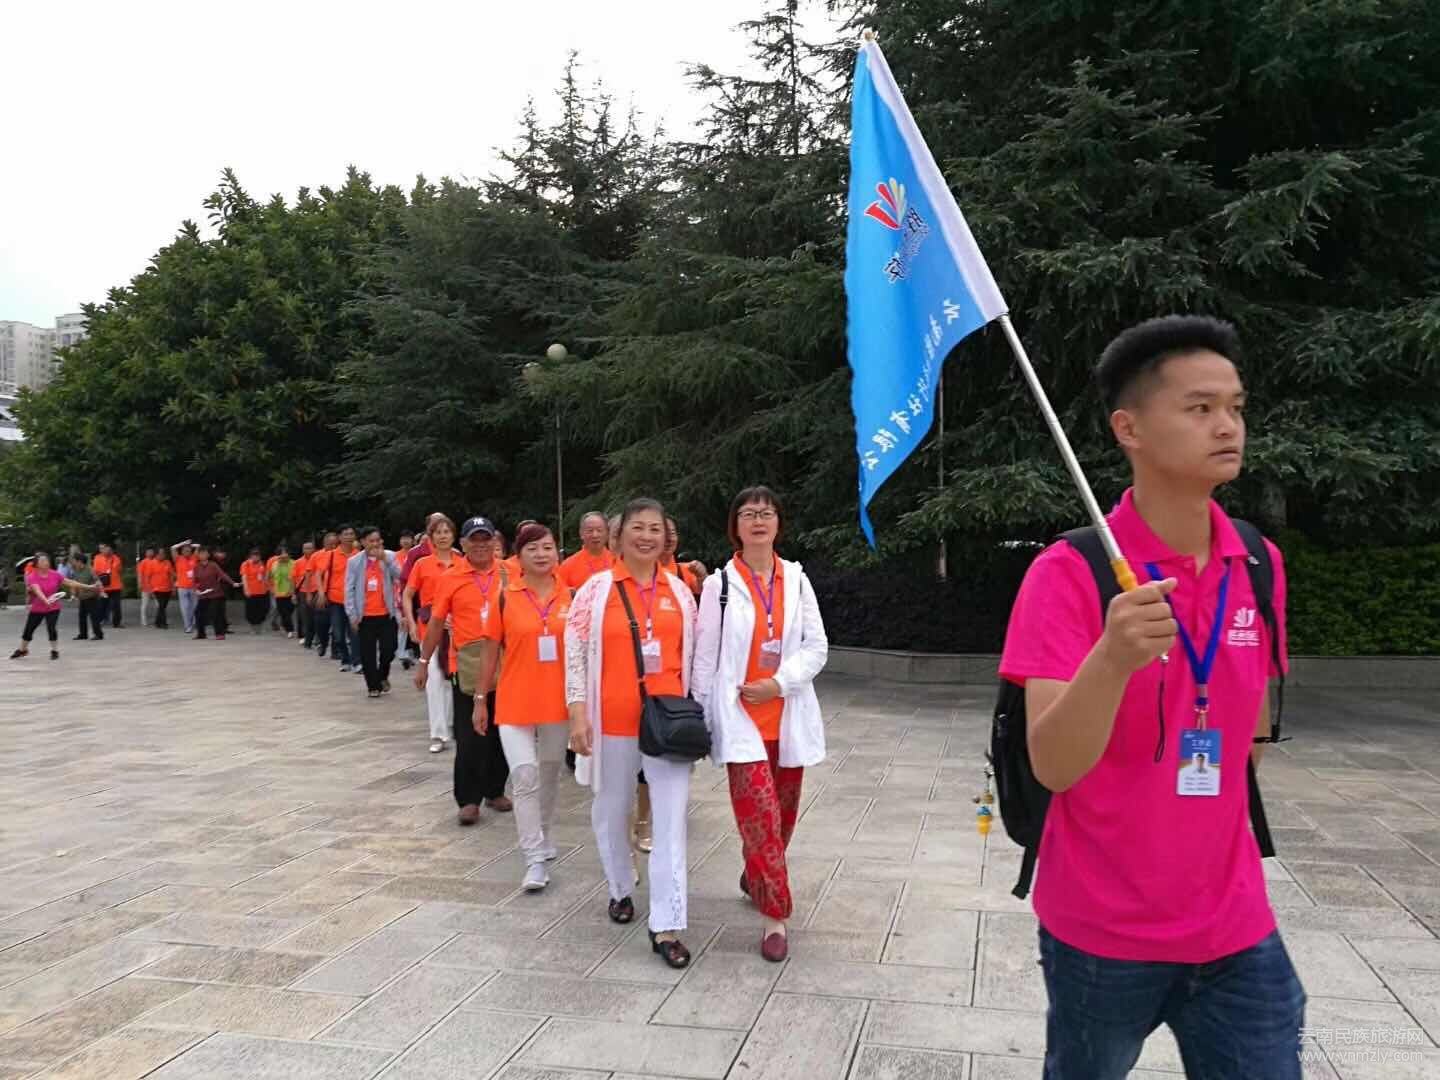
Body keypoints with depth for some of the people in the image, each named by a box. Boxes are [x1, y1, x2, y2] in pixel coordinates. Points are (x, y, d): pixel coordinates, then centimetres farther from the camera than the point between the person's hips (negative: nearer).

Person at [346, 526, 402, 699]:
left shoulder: (390, 556, 3)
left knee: (389, 649, 2)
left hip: (386, 613, 1)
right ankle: (373, 685, 16)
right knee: (367, 653, 3)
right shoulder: (354, 562, 0)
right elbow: (349, 589, -1)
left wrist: (385, 559, -17)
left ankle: (382, 677, 30)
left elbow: (400, 576, -11)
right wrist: (352, 614, -6)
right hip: (365, 615, 0)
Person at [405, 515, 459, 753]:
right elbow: (407, 596, 6)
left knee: (454, 676, 9)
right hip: (430, 625, -1)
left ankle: (451, 722, 29)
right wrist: (411, 623, -4)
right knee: (434, 679, -5)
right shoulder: (422, 564, 2)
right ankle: (438, 735, 0)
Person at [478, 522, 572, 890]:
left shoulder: (570, 597, -1)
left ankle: (542, 837, 39)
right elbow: (490, 651, 2)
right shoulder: (505, 597, -5)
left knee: (549, 775, 17)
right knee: (525, 777, -9)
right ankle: (536, 860, 0)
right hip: (515, 703, -2)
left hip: (558, 702, 2)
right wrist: (480, 699, 3)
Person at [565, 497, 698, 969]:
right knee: (612, 810, 16)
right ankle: (620, 889, 41)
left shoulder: (680, 590, 5)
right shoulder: (596, 588, -3)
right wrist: (578, 713, -9)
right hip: (613, 719, -1)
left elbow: (693, 654, 11)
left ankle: (666, 926, 3)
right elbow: (575, 653, -4)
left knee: (671, 819, -3)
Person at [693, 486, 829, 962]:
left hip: (789, 716, 4)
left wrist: (779, 682, -12)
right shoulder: (719, 583, -3)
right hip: (741, 717, -3)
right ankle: (776, 916, -1)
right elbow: (705, 657, -1)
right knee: (759, 815, -10)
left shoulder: (797, 579, 5)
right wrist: (701, 720, -1)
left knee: (783, 813, 14)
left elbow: (817, 647, 3)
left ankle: (755, 878, 40)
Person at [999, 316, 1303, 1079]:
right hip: (1099, 929, -4)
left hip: (1235, 927, 4)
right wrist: (1113, 658, -40)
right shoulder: (1068, 573, -17)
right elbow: (1052, 766, -23)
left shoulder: (1262, 566, 0)